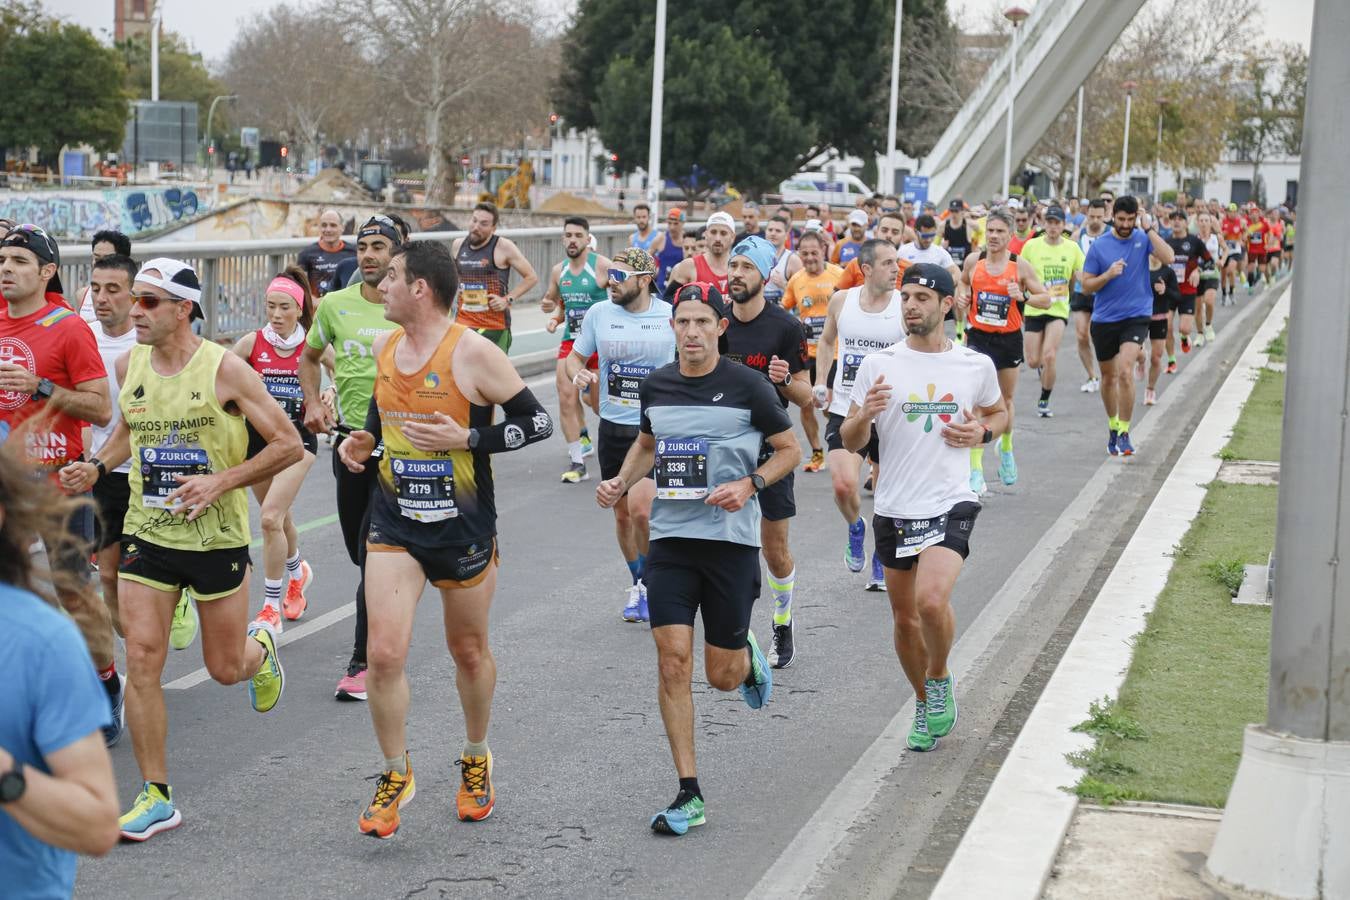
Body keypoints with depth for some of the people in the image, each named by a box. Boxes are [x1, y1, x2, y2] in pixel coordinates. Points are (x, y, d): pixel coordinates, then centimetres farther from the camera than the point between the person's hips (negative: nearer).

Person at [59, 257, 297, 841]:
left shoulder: (224, 369, -14)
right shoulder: (128, 366, 1)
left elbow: (288, 445, -11)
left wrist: (221, 481, -21)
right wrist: (98, 467, 3)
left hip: (217, 536, -3)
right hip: (146, 533, 3)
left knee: (225, 669, 8)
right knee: (141, 661, -6)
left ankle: (261, 647, 47)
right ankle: (156, 797, 3)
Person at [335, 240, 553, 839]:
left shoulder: (472, 352, -14)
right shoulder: (384, 347, 4)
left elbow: (537, 422, -12)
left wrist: (465, 439, -22)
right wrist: (363, 440, 4)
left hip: (463, 527, -4)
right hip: (394, 523, 4)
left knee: (469, 652, 14)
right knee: (385, 653, -9)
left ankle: (476, 760, 39)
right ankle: (395, 776, 10)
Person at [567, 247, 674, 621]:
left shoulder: (672, 316, -5)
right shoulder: (598, 313, 1)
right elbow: (575, 356, 12)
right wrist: (577, 373, -9)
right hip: (612, 426, 3)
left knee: (641, 509, -18)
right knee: (622, 513, 12)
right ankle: (639, 586, 31)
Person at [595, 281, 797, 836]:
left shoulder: (747, 386, -6)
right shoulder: (656, 386, 6)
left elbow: (790, 449, 3)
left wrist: (749, 485, -14)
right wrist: (621, 483, 6)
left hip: (731, 538, -3)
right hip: (670, 539, 3)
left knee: (721, 676, 3)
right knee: (673, 660, -9)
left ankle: (748, 657, 43)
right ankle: (689, 795, -3)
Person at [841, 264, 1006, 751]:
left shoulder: (976, 365, 1)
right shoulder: (878, 364, 0)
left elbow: (998, 412, 21)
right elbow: (850, 442, 3)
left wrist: (982, 432, -2)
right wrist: (865, 415, -19)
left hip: (950, 505, -2)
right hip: (893, 509, 2)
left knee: (932, 601, -24)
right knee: (904, 619, 12)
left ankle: (941, 679, 6)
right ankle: (925, 706, 35)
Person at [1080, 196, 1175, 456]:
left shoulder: (1143, 238, -1)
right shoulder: (1099, 245, -1)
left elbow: (1168, 258, -18)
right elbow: (1086, 285, 1)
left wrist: (1149, 229, -17)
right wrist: (1108, 274, -16)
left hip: (1136, 316, -2)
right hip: (1104, 319, 2)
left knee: (1125, 371, -20)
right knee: (1108, 376, 15)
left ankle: (1124, 432, -11)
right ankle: (1113, 425, 36)